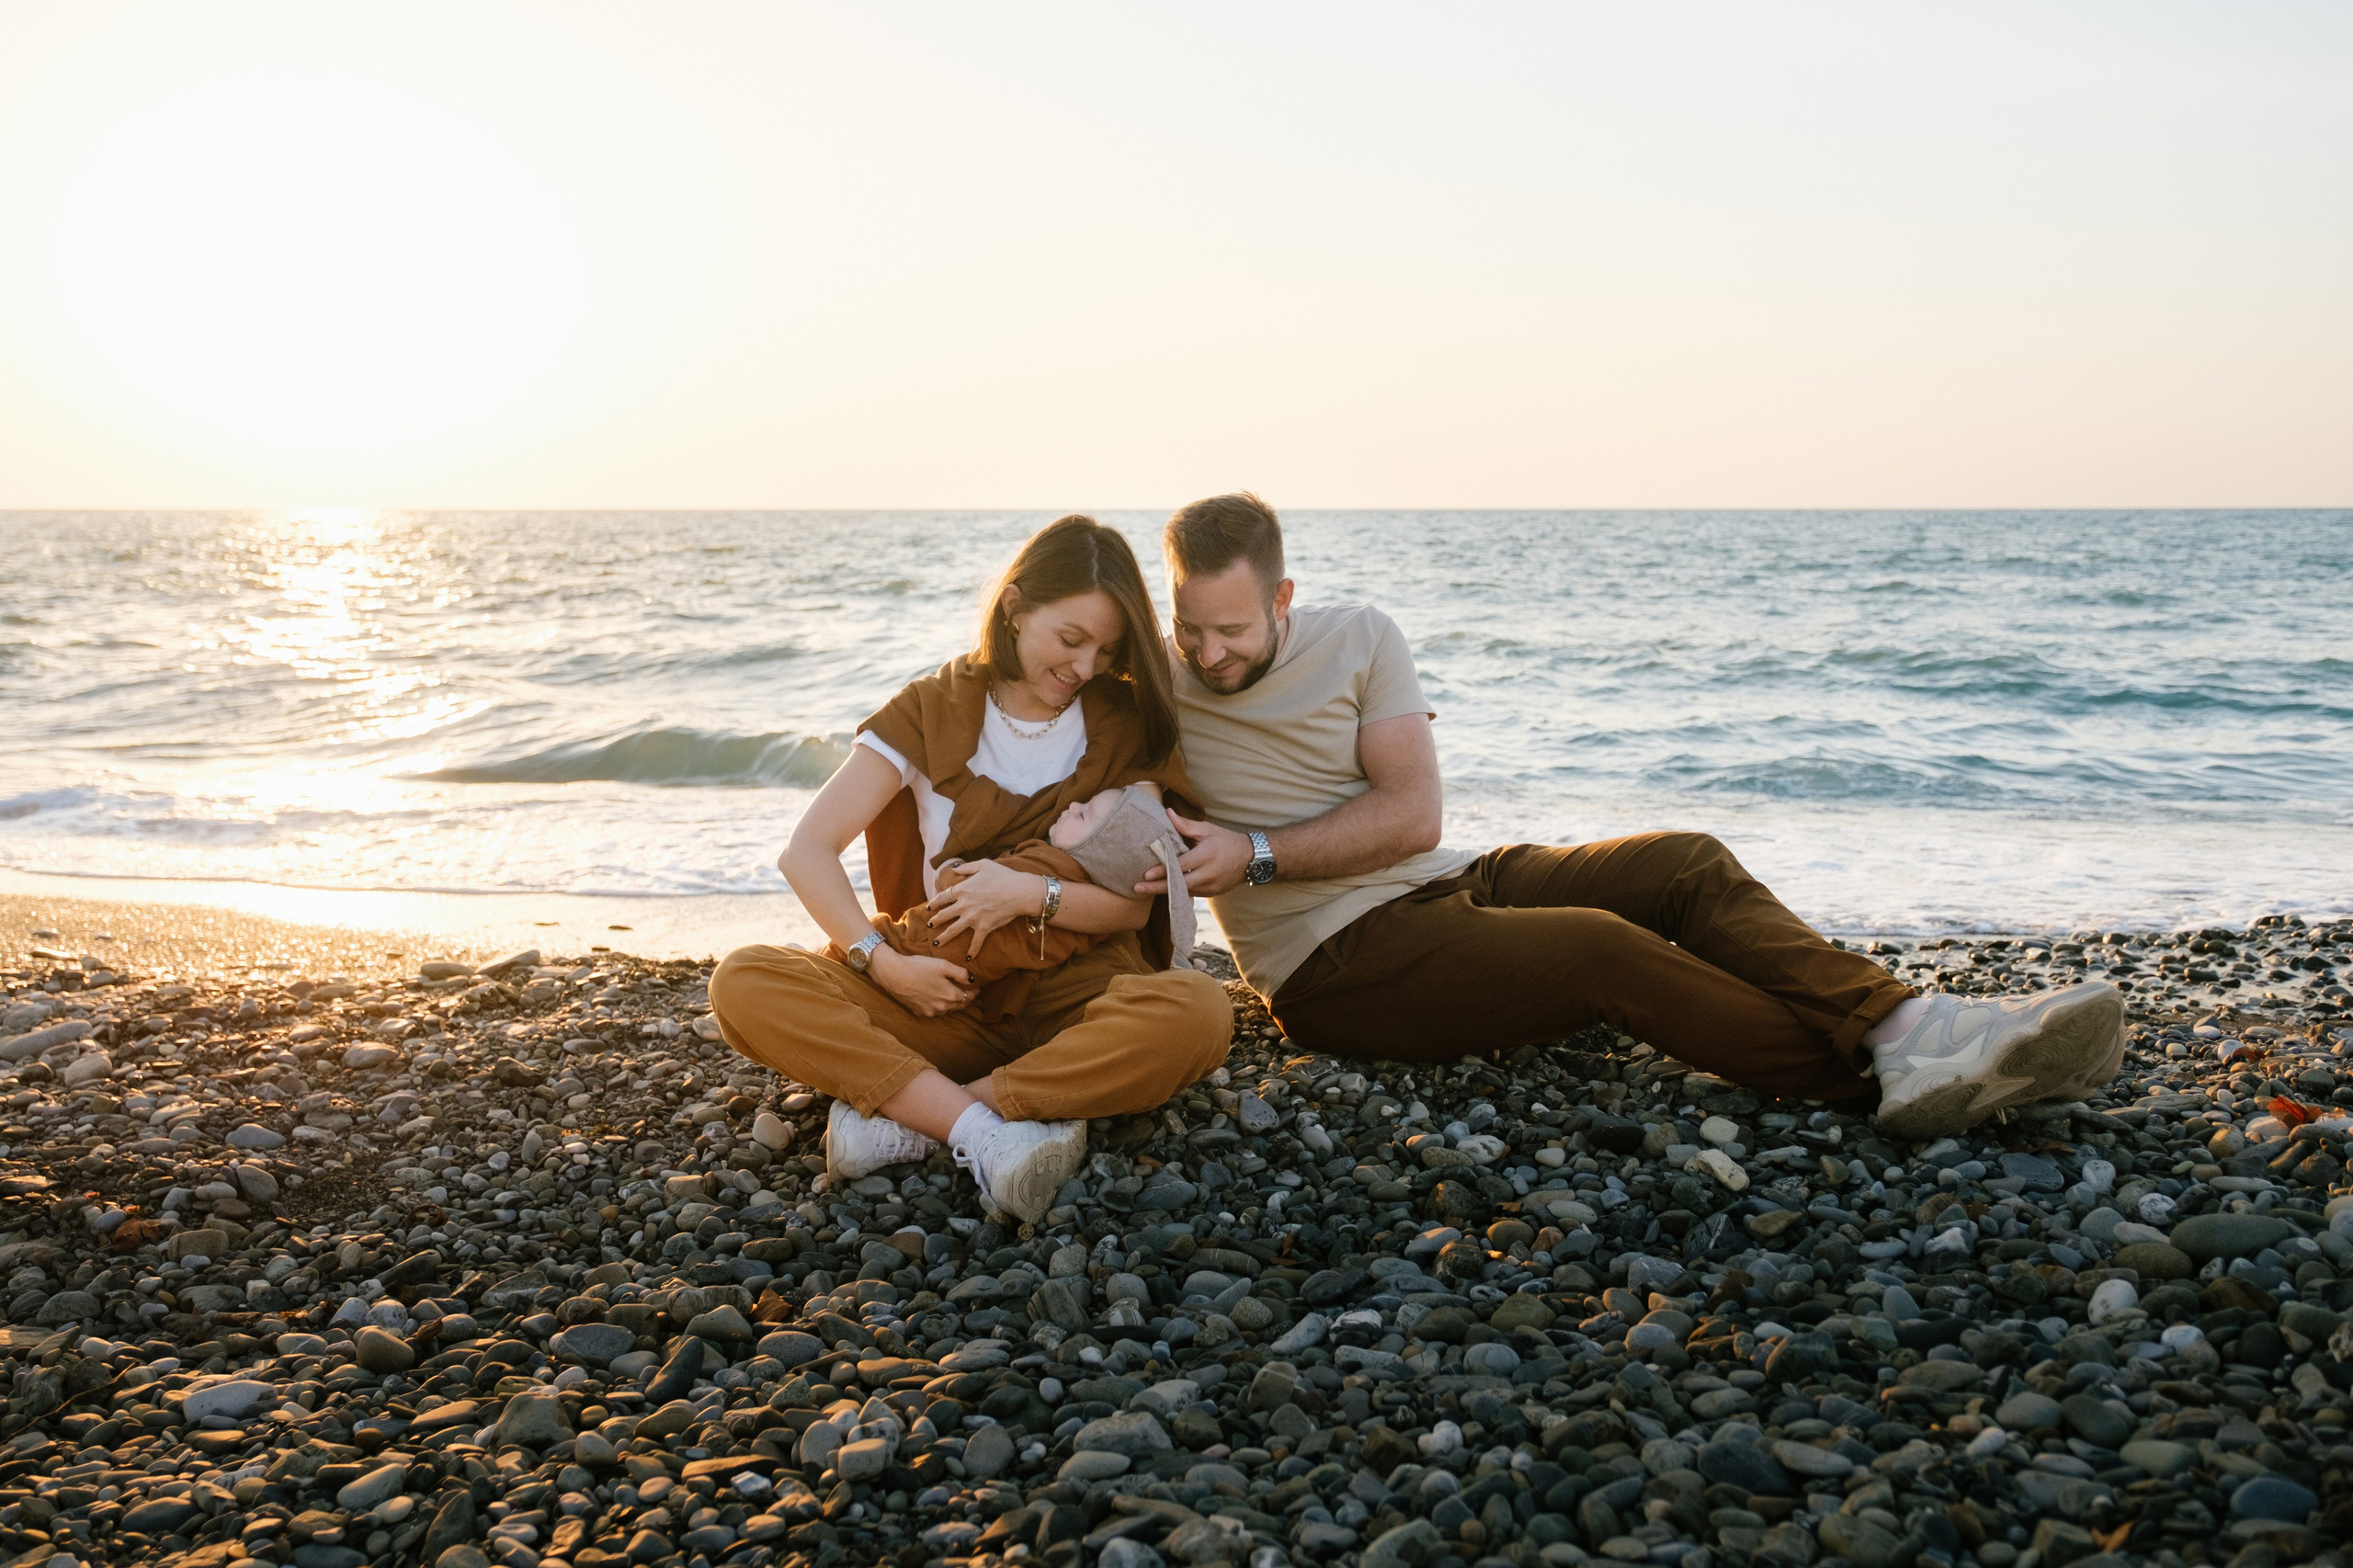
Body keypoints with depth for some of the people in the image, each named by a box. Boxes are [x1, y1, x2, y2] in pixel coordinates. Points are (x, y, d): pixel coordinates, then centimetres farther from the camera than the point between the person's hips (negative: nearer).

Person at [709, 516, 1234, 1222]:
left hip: (1071, 991, 0)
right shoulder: (933, 711, 2)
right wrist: (884, 963, -19)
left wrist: (1032, 893, -17)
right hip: (949, 991, 0)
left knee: (1198, 1011, -36)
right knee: (744, 985, -24)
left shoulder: (1123, 726, 4)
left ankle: (907, 1119, -28)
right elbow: (807, 852, -5)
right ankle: (984, 1128, -34)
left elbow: (1132, 907, 1)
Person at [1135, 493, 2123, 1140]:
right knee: (1601, 949, -27)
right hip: (1338, 962, -5)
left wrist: (1254, 854, -17)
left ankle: (1909, 1023, -24)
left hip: (1444, 885, 6)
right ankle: (1892, 1077, -26)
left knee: (1687, 866, -12)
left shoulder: (1357, 639, 2)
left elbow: (1412, 815, -7)